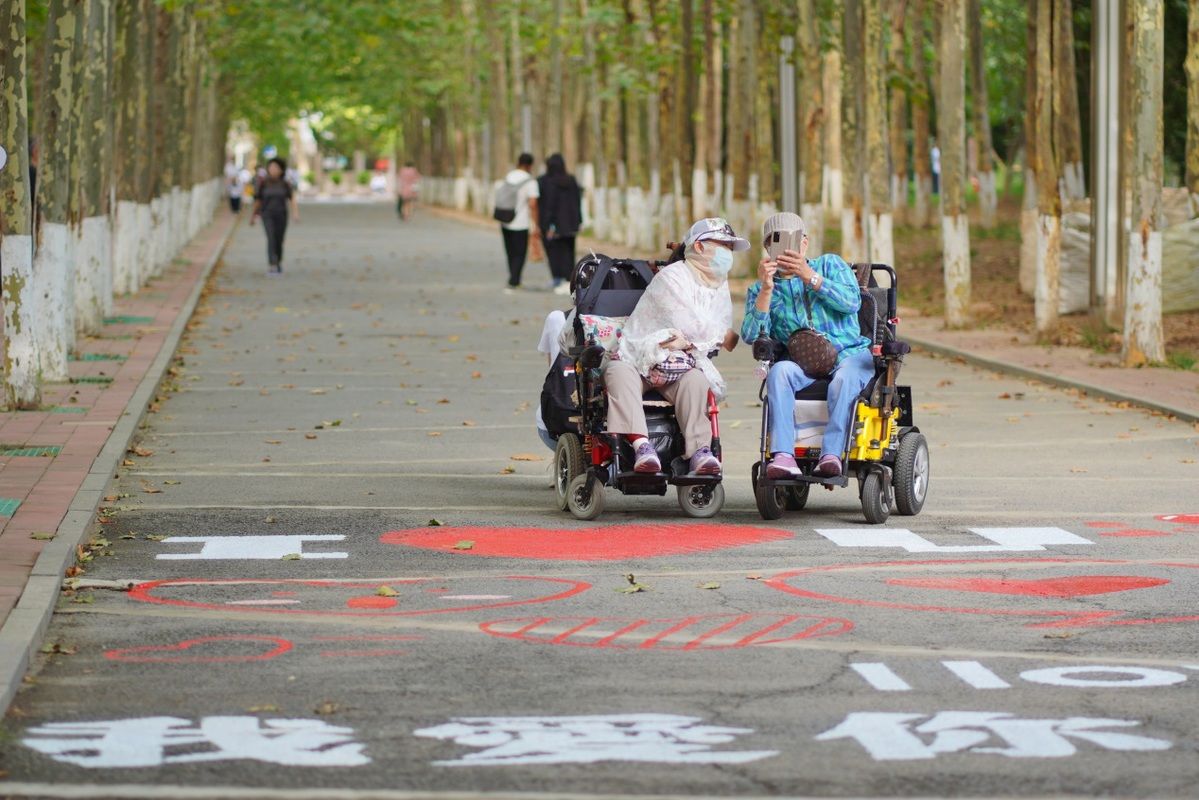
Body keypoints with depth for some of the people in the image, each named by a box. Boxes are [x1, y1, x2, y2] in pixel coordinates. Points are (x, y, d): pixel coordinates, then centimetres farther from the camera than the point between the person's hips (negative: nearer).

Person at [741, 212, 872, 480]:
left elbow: (852, 302, -6)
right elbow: (752, 335, 0)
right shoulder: (760, 290, 17)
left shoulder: (830, 264, 13)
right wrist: (766, 288, -9)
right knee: (779, 371, -33)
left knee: (844, 379, -37)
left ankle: (831, 455, -47)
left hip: (849, 354, -1)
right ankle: (783, 457, -46)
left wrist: (810, 277, -13)